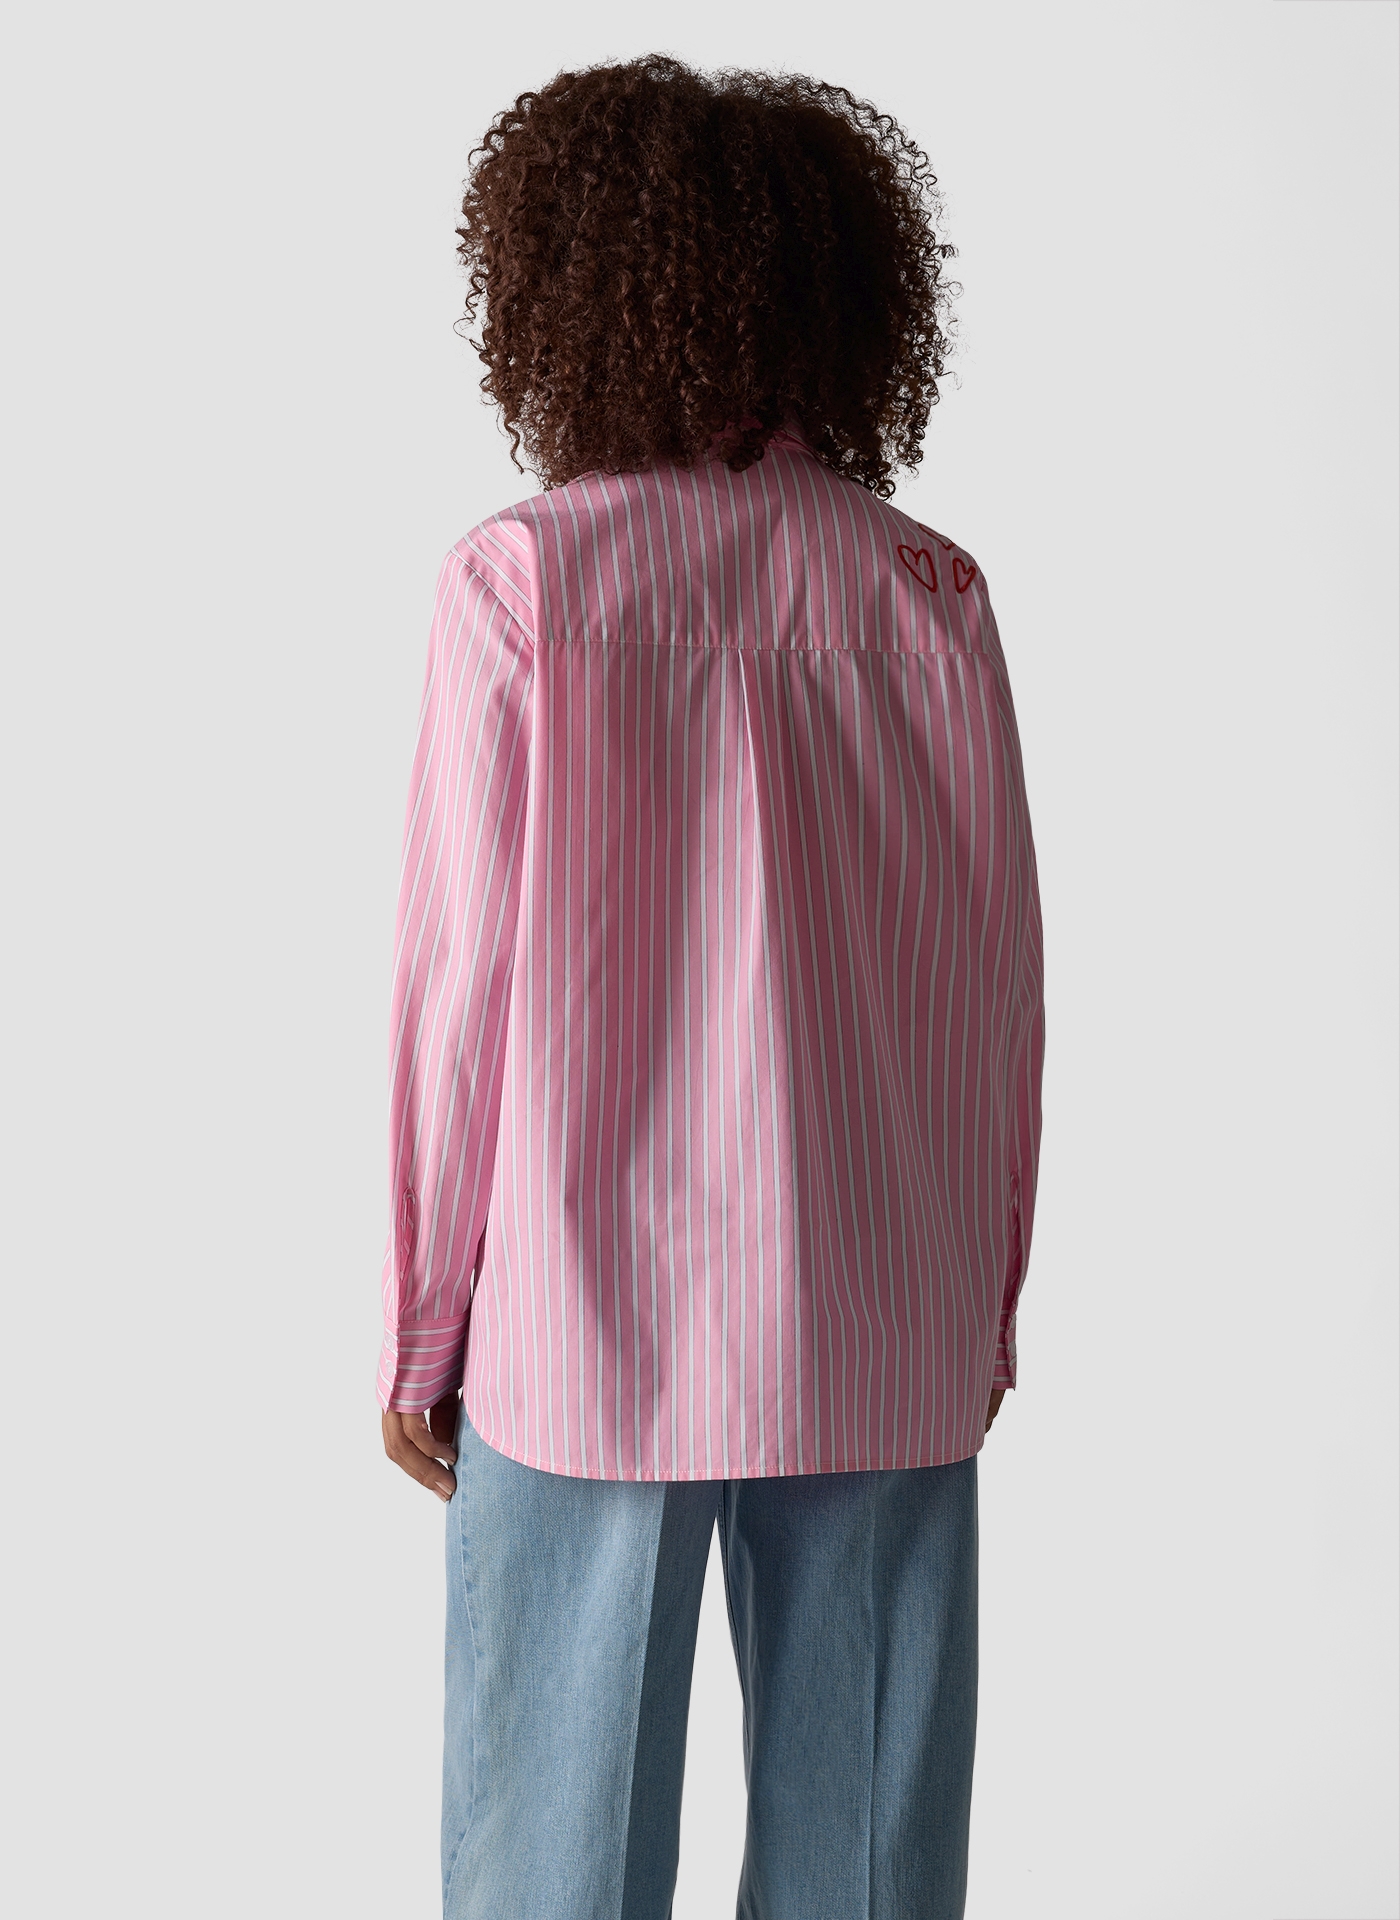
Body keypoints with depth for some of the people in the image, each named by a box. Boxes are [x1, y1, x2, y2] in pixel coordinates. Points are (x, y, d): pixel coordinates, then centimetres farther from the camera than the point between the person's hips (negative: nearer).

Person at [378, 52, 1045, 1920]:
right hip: (881, 1344, 3)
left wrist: (420, 1329, 2)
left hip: (589, 1339, -2)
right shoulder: (928, 593, -2)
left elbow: (463, 985, -9)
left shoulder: (521, 581, -9)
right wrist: (984, 1310, 12)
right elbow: (997, 992, 0)